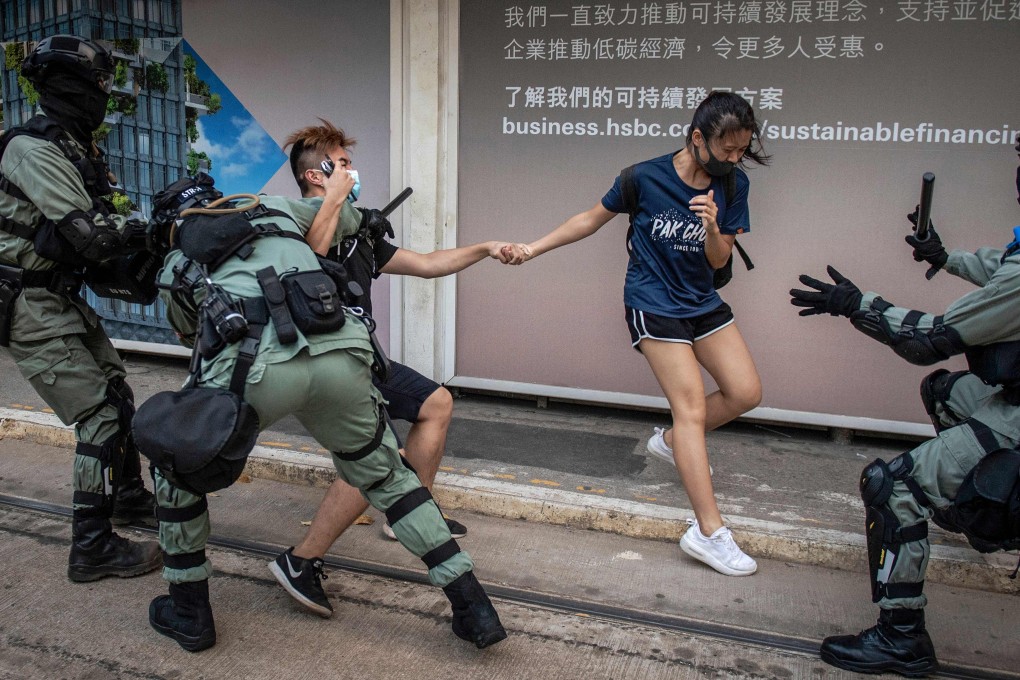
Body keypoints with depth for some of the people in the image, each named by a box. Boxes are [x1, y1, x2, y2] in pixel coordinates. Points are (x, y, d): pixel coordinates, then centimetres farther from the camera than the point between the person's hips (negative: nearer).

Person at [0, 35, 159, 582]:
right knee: (101, 416, -10)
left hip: (62, 299, 10)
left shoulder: (76, 148, 11)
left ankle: (128, 496, 37)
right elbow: (92, 236, -27)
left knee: (116, 394, 18)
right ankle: (92, 548, 0)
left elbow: (98, 226, 10)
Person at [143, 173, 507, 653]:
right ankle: (473, 608, 22)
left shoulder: (174, 267, 29)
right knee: (387, 476, 24)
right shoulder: (273, 208, 32)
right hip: (341, 355, 3)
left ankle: (188, 612, 34)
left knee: (178, 467, 27)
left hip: (257, 364, -2)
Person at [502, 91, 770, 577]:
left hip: (702, 302, 6)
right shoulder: (645, 177, -15)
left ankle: (673, 442, 28)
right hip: (654, 304, -6)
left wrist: (713, 228, -25)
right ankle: (709, 532, -7)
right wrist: (534, 248, -3)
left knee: (745, 392, 1)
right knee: (692, 407, -11)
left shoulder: (733, 185, -4)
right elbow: (593, 218, -2)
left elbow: (719, 261, -2)